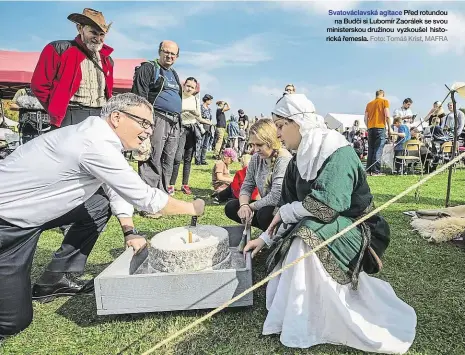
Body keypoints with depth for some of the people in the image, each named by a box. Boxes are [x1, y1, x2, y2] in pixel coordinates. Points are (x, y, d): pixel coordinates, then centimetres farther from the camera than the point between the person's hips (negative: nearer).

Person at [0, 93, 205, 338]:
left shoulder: (99, 136, 1)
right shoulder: (96, 144, -28)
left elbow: (116, 189, 10)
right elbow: (146, 198, -25)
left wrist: (130, 232, 8)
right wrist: (193, 208, -11)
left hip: (27, 210, 9)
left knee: (100, 206, 8)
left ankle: (54, 278, 17)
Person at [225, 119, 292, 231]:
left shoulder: (284, 160, -23)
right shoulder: (256, 158, 1)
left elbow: (275, 198, -31)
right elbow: (247, 186, 4)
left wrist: (251, 206, -16)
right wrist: (244, 205, -18)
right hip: (266, 206, 8)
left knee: (265, 213, -36)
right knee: (231, 207, 0)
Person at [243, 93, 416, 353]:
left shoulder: (337, 152, -21)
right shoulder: (301, 160, 3)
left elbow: (326, 204, -32)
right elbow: (288, 205, 7)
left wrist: (286, 212, -18)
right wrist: (265, 237, 4)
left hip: (352, 229, -8)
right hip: (320, 230, 8)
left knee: (306, 239, -32)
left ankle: (307, 326, -17)